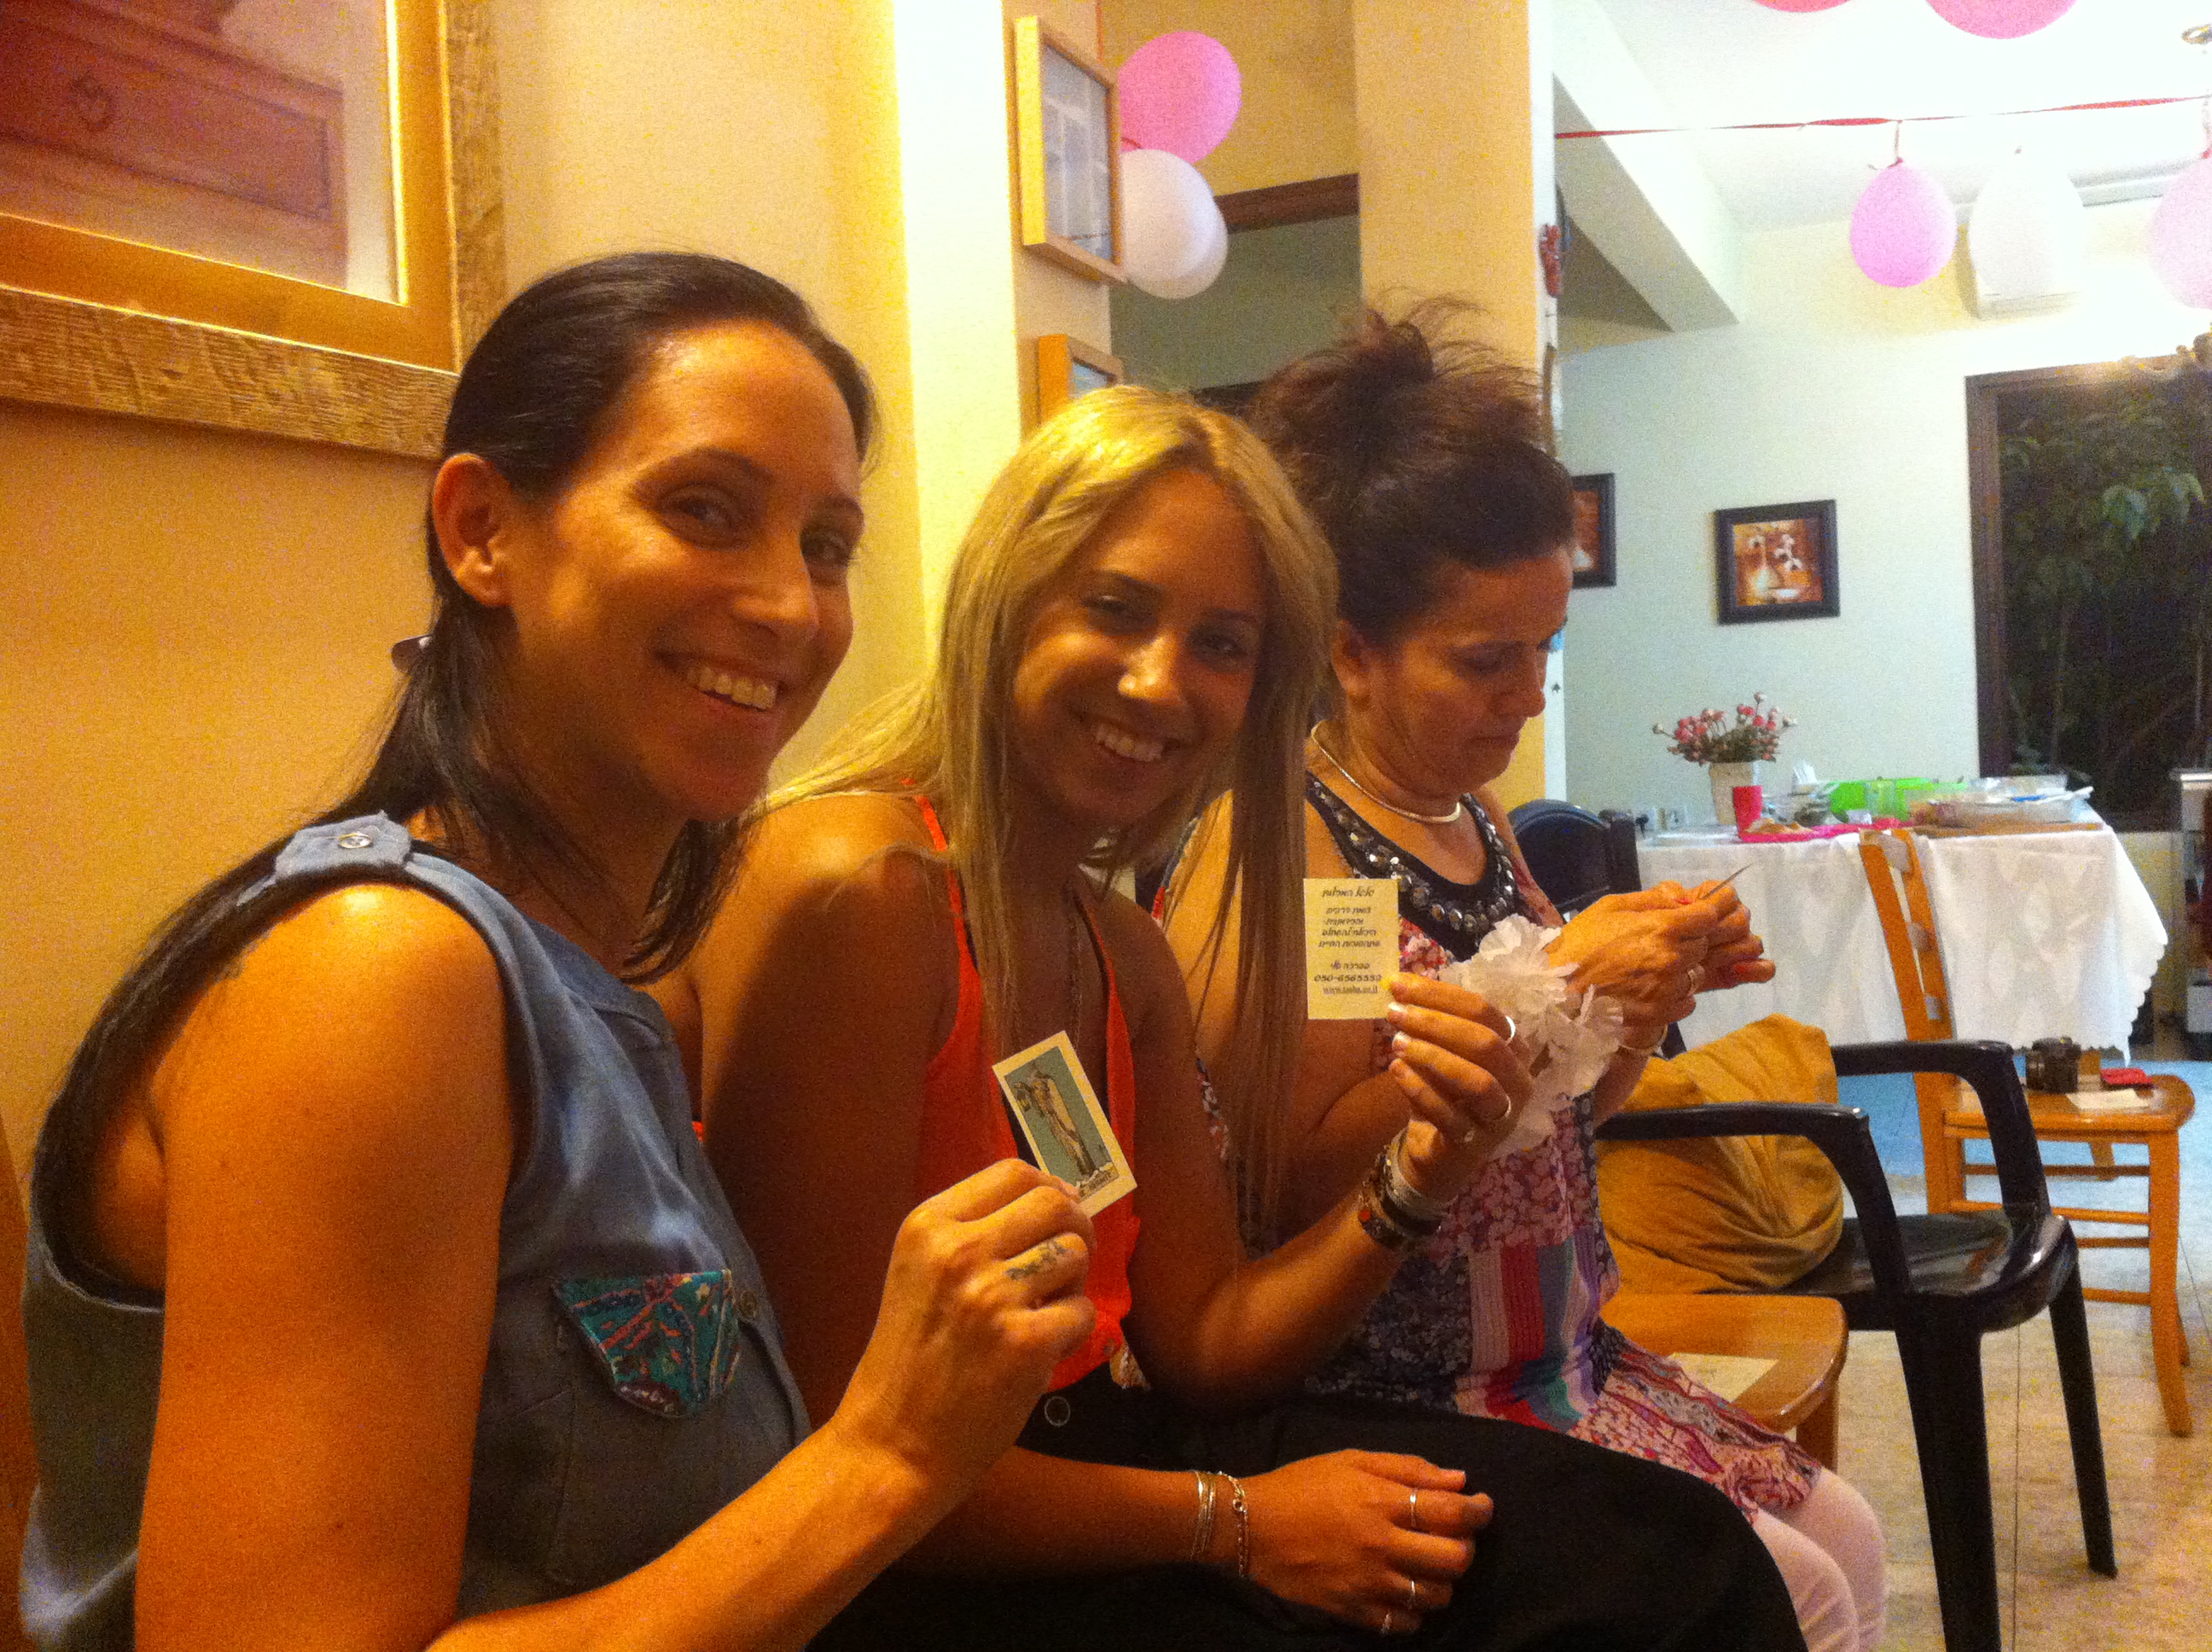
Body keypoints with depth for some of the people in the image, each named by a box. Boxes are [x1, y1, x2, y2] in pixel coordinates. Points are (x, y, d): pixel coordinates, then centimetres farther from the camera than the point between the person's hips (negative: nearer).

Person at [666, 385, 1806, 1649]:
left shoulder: (1127, 952, 7)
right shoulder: (853, 891, -20)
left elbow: (1201, 1343, 7)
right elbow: (827, 1447, -20)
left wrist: (1415, 1183, -10)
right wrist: (1229, 1520, -15)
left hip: (1098, 1451, 8)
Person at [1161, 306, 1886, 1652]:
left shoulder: (1471, 821, 8)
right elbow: (1301, 1183, -25)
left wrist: (1641, 1000, -3)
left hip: (1557, 1361, 8)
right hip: (1392, 1396, -8)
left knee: (1847, 1541, 8)